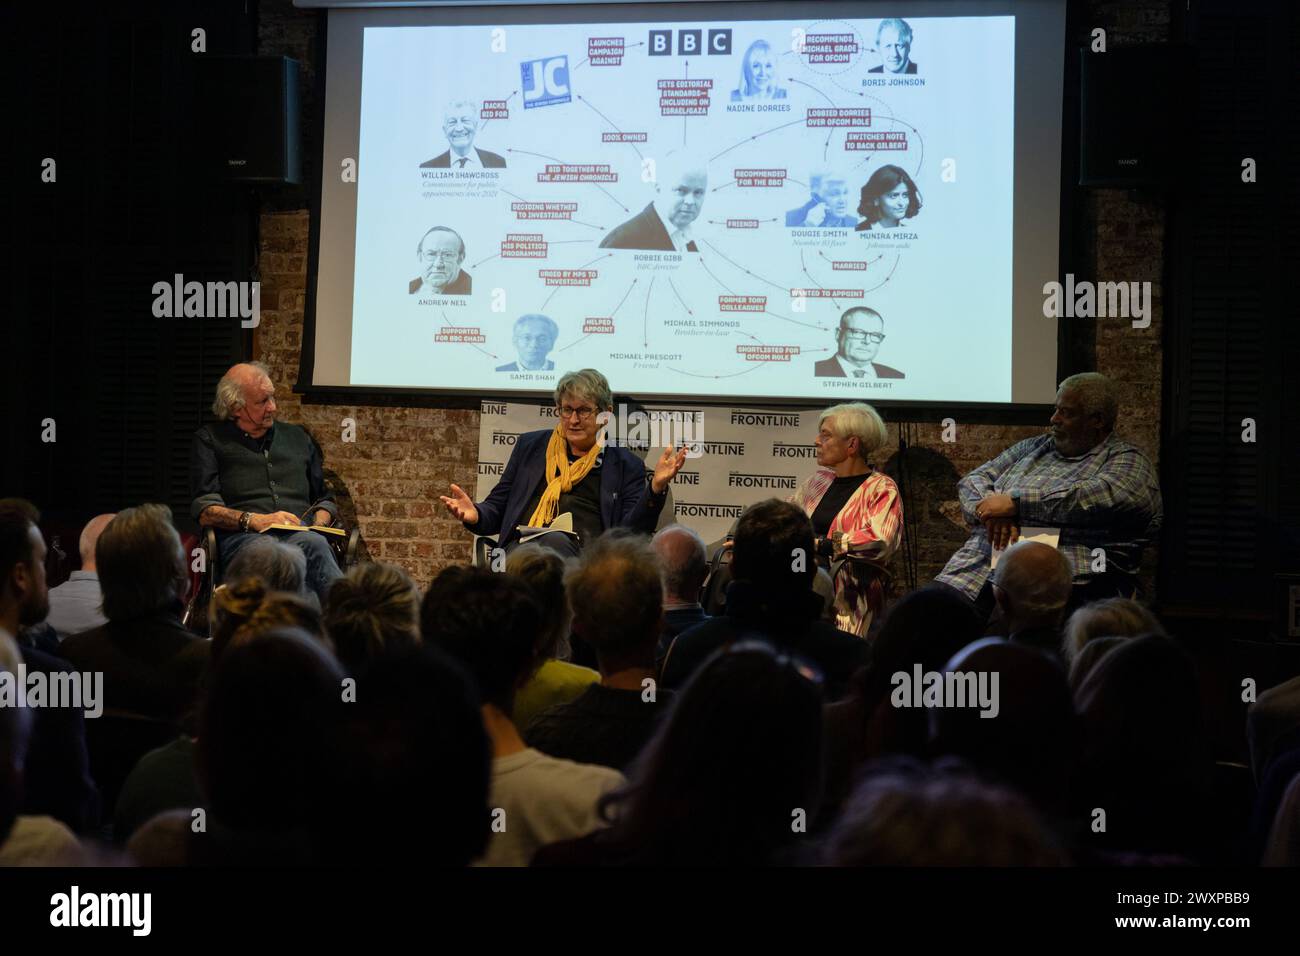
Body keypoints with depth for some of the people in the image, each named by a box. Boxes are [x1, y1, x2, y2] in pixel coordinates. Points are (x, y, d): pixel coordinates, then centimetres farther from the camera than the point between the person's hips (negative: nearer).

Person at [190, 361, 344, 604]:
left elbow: (324, 500, 34)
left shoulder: (297, 437, 29)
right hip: (243, 538, -4)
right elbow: (205, 510, 5)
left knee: (312, 544, -40)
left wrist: (318, 524, 10)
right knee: (313, 547, -40)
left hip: (302, 534, 4)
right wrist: (255, 520, -11)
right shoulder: (210, 441, 17)